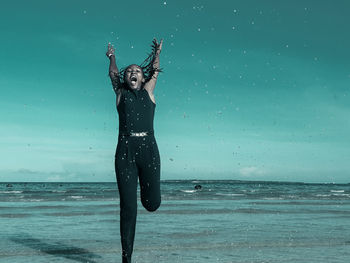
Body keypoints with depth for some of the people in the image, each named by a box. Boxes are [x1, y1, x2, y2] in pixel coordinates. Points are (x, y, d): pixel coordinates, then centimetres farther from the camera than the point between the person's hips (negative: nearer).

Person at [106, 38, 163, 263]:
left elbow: (154, 71, 31)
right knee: (128, 207, -3)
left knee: (152, 204, 0)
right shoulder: (121, 93, 16)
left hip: (148, 149, 1)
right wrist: (112, 57, 50)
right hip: (125, 151, -1)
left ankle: (146, 190, 38)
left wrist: (157, 52, 48)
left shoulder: (148, 91, 16)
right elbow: (113, 74, 32)